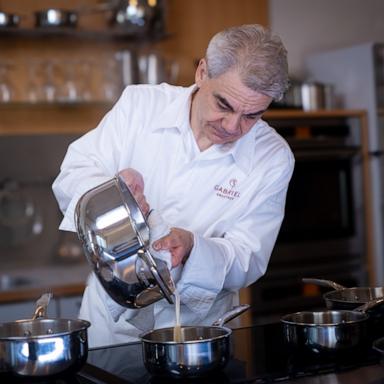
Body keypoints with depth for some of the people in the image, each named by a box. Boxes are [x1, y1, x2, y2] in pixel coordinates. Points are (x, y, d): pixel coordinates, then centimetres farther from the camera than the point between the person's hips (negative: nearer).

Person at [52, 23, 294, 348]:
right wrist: (109, 192, -30)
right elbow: (71, 177, -6)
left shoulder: (273, 158, -16)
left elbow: (247, 262, -16)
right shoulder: (140, 104, -9)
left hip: (198, 330, 2)